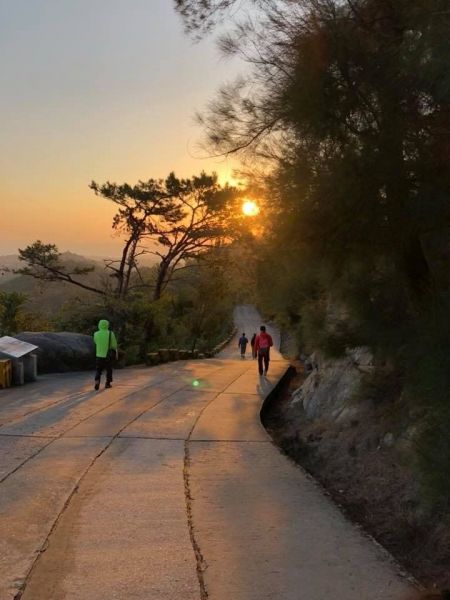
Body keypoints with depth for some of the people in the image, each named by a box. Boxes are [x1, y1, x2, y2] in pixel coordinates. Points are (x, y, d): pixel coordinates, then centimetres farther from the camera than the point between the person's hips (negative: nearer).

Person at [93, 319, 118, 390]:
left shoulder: (96, 334, -4)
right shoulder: (111, 334, -10)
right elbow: (114, 345, -5)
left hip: (99, 355, 1)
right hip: (108, 356, -1)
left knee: (98, 370, 11)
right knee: (109, 369, 18)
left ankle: (97, 382, -13)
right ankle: (107, 383, 22)